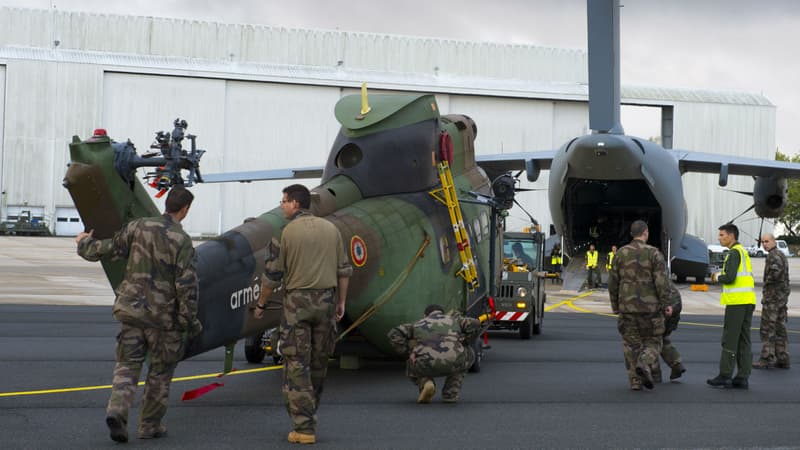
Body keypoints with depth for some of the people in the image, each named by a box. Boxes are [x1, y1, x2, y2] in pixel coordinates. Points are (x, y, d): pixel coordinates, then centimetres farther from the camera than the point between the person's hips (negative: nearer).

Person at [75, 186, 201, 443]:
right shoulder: (181, 241, -13)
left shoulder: (139, 227, -2)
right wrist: (190, 320, -4)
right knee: (161, 370, 12)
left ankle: (117, 410, -12)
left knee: (127, 365, 10)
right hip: (162, 316, -3)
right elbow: (186, 285, -14)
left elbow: (109, 250, 6)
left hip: (131, 309, 4)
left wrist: (84, 244, 27)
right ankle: (149, 425, 17)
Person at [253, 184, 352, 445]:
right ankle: (309, 415, 27)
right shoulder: (331, 229, 7)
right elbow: (343, 270, 8)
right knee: (318, 363, 15)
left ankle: (304, 428, -6)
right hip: (326, 300, 5)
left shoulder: (287, 232, -7)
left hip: (297, 301, -4)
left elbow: (272, 274, -4)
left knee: (297, 365, -2)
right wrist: (341, 302, 16)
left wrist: (261, 304, 8)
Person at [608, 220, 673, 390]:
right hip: (650, 306, -3)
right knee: (652, 341, 10)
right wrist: (666, 304, -7)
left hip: (627, 307, 3)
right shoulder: (653, 253, -6)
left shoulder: (621, 253, 4)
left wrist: (615, 305, 15)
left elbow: (613, 281, 6)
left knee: (631, 343, 10)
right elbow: (662, 280, -12)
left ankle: (635, 380, 6)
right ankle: (644, 364, -17)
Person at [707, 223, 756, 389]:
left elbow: (730, 277, -20)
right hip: (748, 300, 9)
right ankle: (742, 377, 7)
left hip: (737, 301, -9)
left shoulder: (734, 252, -10)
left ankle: (725, 376, -3)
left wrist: (718, 277, 0)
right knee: (744, 340, 7)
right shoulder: (744, 252, 20)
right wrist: (721, 275, 14)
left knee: (730, 339, -5)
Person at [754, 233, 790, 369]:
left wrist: (767, 283, -17)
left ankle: (767, 359, -5)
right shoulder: (782, 255, 17)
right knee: (780, 329, 10)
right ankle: (782, 359, 10)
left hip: (772, 297, -10)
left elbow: (776, 270, -33)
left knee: (767, 329, -5)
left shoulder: (773, 255, -14)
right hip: (782, 297, 10)